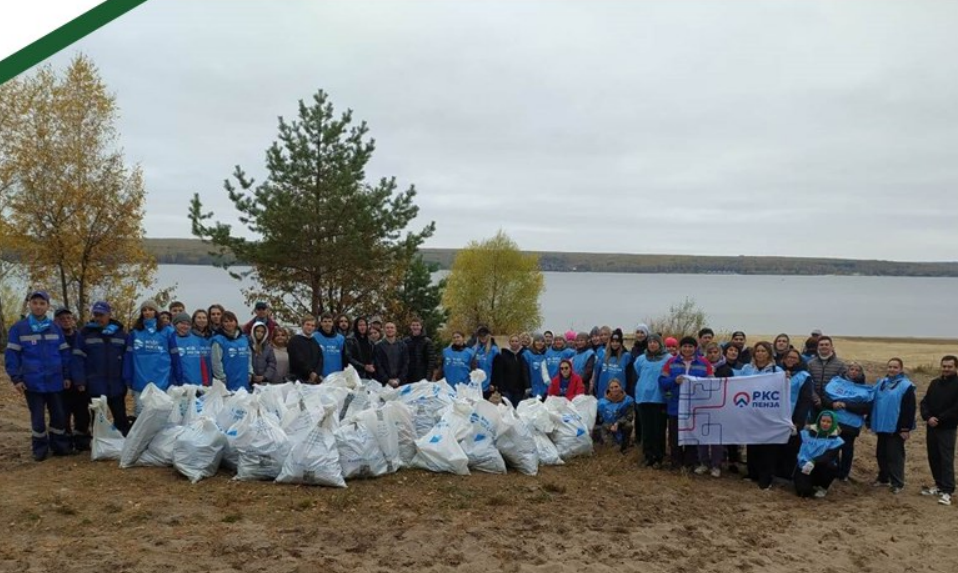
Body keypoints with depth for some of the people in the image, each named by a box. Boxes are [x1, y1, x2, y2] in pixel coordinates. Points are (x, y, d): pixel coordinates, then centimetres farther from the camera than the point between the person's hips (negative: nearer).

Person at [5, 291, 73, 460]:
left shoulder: (55, 328, 6)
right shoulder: (18, 328, -3)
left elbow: (65, 353, 9)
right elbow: (11, 355, -3)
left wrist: (67, 376, 6)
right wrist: (16, 378, -9)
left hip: (55, 381, 2)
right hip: (32, 382, -2)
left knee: (58, 415, 8)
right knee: (38, 418, 7)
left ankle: (60, 446, 22)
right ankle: (40, 448, 21)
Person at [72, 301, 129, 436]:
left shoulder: (120, 333, 5)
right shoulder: (85, 332, 0)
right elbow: (78, 357, -4)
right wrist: (80, 380, -13)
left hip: (116, 385, 1)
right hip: (94, 385, -1)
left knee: (121, 417, 7)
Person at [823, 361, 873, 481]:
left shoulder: (866, 389, 2)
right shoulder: (835, 381, 5)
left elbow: (866, 408, -10)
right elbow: (823, 397, 1)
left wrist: (846, 405, -19)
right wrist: (832, 404, -19)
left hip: (851, 424, -1)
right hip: (832, 421, 1)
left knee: (847, 448, 11)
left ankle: (844, 474, 25)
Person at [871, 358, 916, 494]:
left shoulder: (906, 386, -9)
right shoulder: (881, 383, 12)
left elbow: (910, 409, -12)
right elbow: (873, 403, 17)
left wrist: (906, 428, -16)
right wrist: (870, 421, 14)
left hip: (896, 427, -7)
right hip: (882, 426, 7)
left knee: (895, 455, -4)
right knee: (881, 453, 14)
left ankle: (897, 483, 4)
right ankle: (883, 478, 26)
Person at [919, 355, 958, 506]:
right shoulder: (935, 383, 11)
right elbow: (925, 402, 7)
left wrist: (939, 419, -16)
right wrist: (928, 417, -10)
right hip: (931, 427, 6)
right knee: (933, 457, 11)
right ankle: (939, 485, 24)